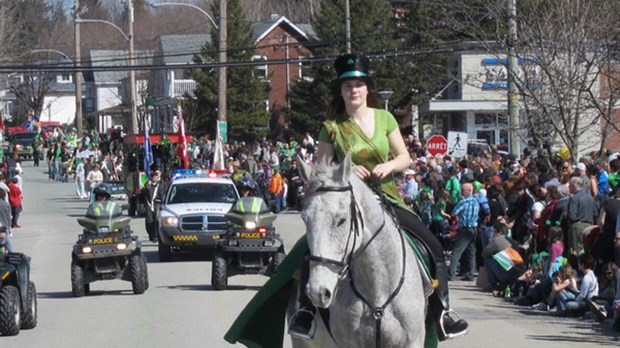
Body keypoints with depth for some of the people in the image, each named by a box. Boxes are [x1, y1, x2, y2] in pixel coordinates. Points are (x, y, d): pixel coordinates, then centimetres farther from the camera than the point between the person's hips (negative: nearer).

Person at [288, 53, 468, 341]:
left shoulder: (385, 119, 6)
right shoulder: (333, 128, 0)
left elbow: (405, 157, 9)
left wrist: (389, 166, -13)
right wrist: (346, 172, -17)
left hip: (387, 198, 3)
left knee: (433, 247, -9)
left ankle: (441, 312, 1)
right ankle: (305, 310, -21)